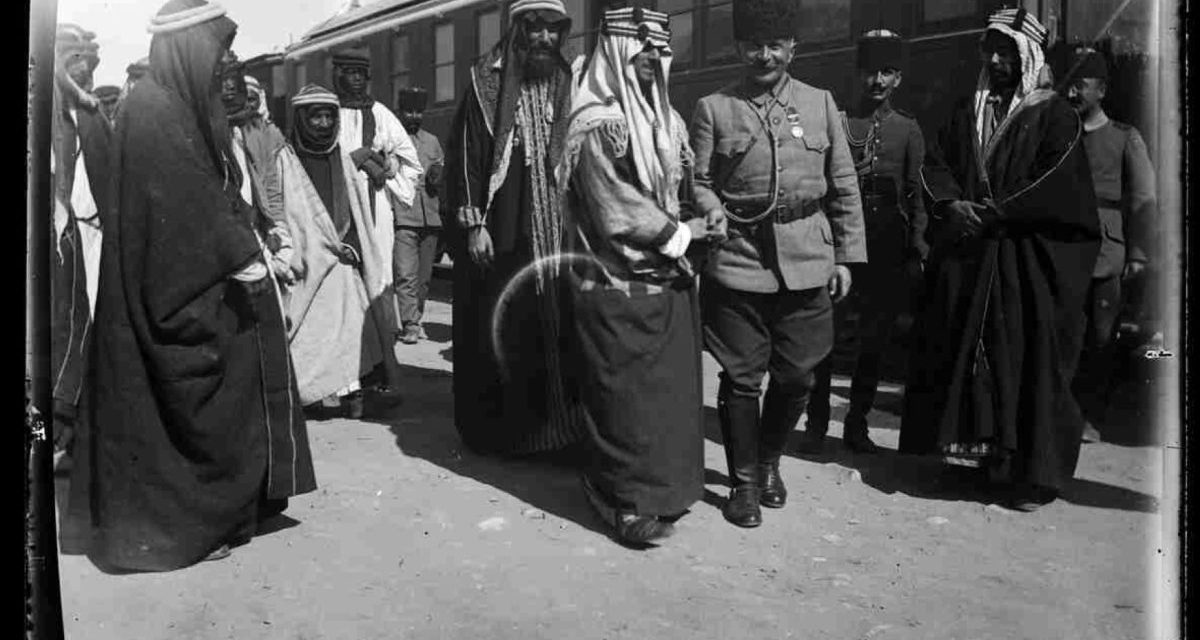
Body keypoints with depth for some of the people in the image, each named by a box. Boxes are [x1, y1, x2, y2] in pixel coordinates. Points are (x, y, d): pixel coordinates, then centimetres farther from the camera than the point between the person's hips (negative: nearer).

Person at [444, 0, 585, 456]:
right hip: (501, 233, -3)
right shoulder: (487, 83, -1)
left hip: (556, 231, 4)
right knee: (500, 328, 1)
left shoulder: (568, 85, 12)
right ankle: (496, 428, 14)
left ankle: (552, 422, 16)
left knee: (555, 325, 4)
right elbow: (465, 155, -4)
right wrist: (472, 222, -11)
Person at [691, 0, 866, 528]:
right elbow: (699, 180, 7)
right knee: (741, 377, 3)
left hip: (806, 261, 2)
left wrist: (846, 256, 6)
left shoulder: (820, 104, 9)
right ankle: (744, 481, 21)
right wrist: (712, 210, -15)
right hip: (738, 260, -2)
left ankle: (769, 461, 33)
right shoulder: (713, 108, 3)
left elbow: (844, 186, 10)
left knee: (796, 376, 8)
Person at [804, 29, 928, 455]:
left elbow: (916, 193, 8)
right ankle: (817, 423, 8)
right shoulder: (837, 121, 4)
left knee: (875, 340, 7)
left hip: (889, 249, 2)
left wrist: (917, 250, 1)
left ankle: (857, 423, 19)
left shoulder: (908, 128, 9)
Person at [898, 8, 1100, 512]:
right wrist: (953, 205, -11)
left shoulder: (1054, 116, 1)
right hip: (964, 257, 5)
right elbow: (934, 164, 8)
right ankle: (969, 451, 14)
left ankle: (1032, 472, 5)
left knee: (1028, 360, -3)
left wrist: (992, 213, -15)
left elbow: (1058, 186, -10)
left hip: (1029, 261, -4)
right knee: (959, 352, 3)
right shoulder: (966, 111, 16)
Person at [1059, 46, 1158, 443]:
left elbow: (1144, 201, 4)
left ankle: (1091, 418, 9)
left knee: (1101, 339, 0)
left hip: (1107, 254, -1)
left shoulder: (1125, 138, 8)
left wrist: (1138, 255, -5)